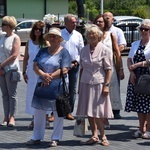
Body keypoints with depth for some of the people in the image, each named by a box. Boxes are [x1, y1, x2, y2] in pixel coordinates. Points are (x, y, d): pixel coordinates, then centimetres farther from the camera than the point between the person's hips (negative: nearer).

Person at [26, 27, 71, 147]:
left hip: (58, 86, -4)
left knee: (58, 113, 3)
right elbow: (35, 66, 3)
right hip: (42, 85, 5)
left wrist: (50, 77, -15)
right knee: (39, 111, 6)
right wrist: (43, 75, -15)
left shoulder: (63, 52, -3)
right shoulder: (43, 51, 12)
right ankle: (37, 137, 16)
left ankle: (55, 139, 13)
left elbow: (64, 70, -13)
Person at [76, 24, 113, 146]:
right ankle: (95, 136, 14)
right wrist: (79, 84, 11)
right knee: (88, 112, 6)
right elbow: (82, 68, 15)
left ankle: (103, 136, 10)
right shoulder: (84, 50, 10)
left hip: (98, 83, -5)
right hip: (85, 83, 5)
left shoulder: (104, 50, -4)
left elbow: (108, 69, -6)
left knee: (97, 114, -4)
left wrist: (106, 85, -12)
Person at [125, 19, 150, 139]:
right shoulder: (135, 44, 14)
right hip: (135, 77, 5)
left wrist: (136, 65, -14)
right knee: (138, 103, 7)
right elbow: (129, 60, 11)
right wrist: (131, 72, -4)